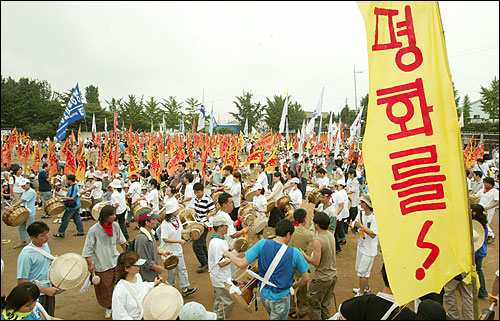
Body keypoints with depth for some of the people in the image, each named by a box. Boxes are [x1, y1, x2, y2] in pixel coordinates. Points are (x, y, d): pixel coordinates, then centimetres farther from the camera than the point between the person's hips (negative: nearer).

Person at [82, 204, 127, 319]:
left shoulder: (115, 226, -5)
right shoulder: (93, 230, -18)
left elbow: (121, 241, 12)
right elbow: (88, 249, -12)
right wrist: (90, 264, -13)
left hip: (116, 261, 3)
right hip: (102, 265, -3)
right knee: (105, 288, 10)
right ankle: (108, 307, 34)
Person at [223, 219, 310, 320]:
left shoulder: (262, 244, -16)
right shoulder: (294, 253, -19)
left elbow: (242, 264, -16)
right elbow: (306, 278, -9)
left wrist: (229, 254, 2)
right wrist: (294, 285, 11)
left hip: (264, 295, 4)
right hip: (280, 300, -4)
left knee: (273, 315, 31)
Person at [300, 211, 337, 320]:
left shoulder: (318, 241, -26)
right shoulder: (331, 235, -1)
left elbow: (316, 262, -23)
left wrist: (304, 255, -8)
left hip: (322, 279, -8)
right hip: (333, 276, 8)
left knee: (314, 305, 11)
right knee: (325, 304, 22)